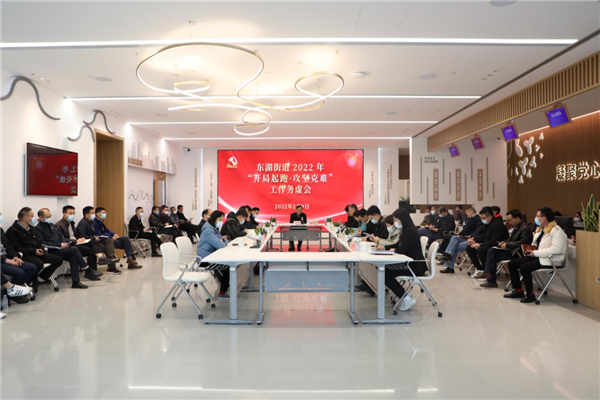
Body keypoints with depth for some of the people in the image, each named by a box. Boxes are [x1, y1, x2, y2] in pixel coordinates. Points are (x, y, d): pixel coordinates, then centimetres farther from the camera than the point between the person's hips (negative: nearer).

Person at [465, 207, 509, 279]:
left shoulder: (497, 224, -20)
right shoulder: (488, 223, 10)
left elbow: (494, 241, -27)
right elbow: (484, 236, 20)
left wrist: (480, 245, -28)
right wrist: (473, 239, 4)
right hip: (488, 245, 10)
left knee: (480, 250, -34)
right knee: (469, 248, 3)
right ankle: (479, 269, 5)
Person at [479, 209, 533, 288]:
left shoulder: (525, 229, -15)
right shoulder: (516, 227, 13)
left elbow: (522, 242, -25)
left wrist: (507, 245, -22)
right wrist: (505, 242, 3)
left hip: (516, 252, -9)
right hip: (511, 249, 9)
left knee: (493, 257, -16)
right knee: (491, 251, -10)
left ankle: (491, 280, -7)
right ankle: (488, 273, -17)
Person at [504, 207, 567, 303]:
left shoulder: (556, 230, -14)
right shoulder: (539, 229, 16)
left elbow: (555, 249, -24)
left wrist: (535, 253, -24)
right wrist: (530, 250, 3)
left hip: (550, 259, -9)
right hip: (537, 256, 9)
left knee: (524, 267, -29)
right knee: (512, 264, -4)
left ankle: (530, 294, -13)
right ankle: (518, 291, 5)